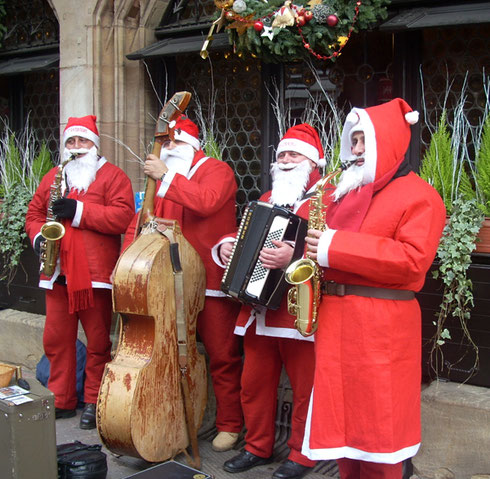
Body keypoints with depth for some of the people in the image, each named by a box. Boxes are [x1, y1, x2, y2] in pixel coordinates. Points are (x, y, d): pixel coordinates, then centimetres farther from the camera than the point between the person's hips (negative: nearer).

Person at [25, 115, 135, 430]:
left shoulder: (112, 176, 0)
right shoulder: (52, 178, 18)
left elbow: (123, 217, -13)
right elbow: (34, 213, 22)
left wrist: (79, 211, -18)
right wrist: (38, 236, 0)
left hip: (95, 273, -5)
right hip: (58, 272, 5)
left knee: (98, 340, 2)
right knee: (56, 338, 9)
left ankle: (95, 402, 14)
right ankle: (61, 400, 21)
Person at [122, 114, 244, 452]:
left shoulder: (216, 171, -3)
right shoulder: (160, 178, 14)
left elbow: (206, 201, -26)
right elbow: (140, 224, 14)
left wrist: (166, 177, -22)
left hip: (212, 281, -6)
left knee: (222, 357, 1)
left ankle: (230, 426, 12)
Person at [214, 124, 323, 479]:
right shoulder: (267, 200, 19)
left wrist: (295, 256, -34)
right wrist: (226, 245, 6)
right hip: (258, 312, 7)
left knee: (304, 388, 5)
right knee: (254, 384, 14)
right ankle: (258, 447, 30)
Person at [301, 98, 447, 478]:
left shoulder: (419, 196, -5)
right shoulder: (346, 193, 18)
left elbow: (413, 260, -18)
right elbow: (325, 243, 27)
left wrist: (335, 247, -20)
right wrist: (310, 246, 1)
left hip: (382, 327, -7)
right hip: (335, 318, 7)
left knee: (377, 421, 1)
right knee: (341, 413, 12)